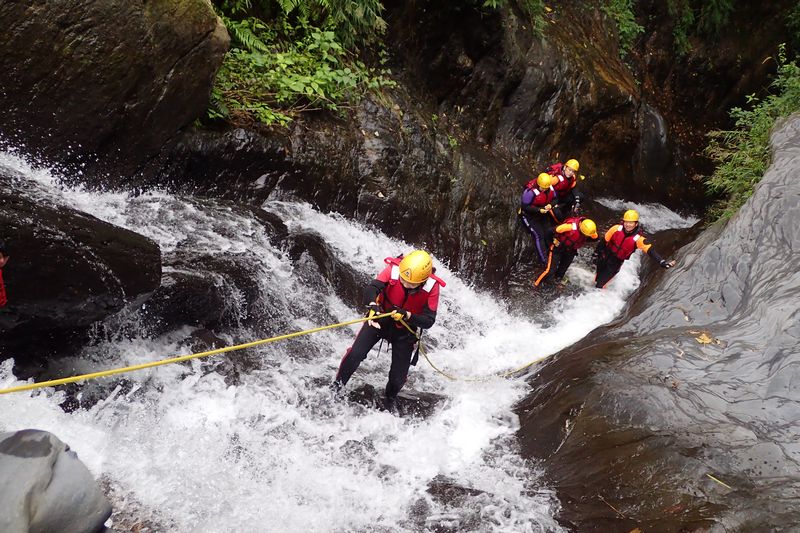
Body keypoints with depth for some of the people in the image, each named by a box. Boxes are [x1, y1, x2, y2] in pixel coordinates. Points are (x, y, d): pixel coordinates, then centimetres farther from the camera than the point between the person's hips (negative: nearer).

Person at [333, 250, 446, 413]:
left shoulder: (432, 286, -27)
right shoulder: (393, 269, -28)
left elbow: (428, 321, -25)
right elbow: (371, 288, -35)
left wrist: (407, 315, -42)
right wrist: (373, 305, -56)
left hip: (405, 329, 0)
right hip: (381, 318, 0)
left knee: (399, 376, 4)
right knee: (355, 354, -13)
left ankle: (391, 398, 39)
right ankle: (337, 385, 15)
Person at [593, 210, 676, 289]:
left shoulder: (638, 239, -23)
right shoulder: (616, 229, -18)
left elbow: (650, 251, -31)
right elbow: (604, 241, -5)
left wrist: (662, 262, -45)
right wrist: (596, 253, 2)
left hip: (616, 262, -2)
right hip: (605, 256, 2)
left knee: (600, 284, -4)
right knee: (598, 277, 19)